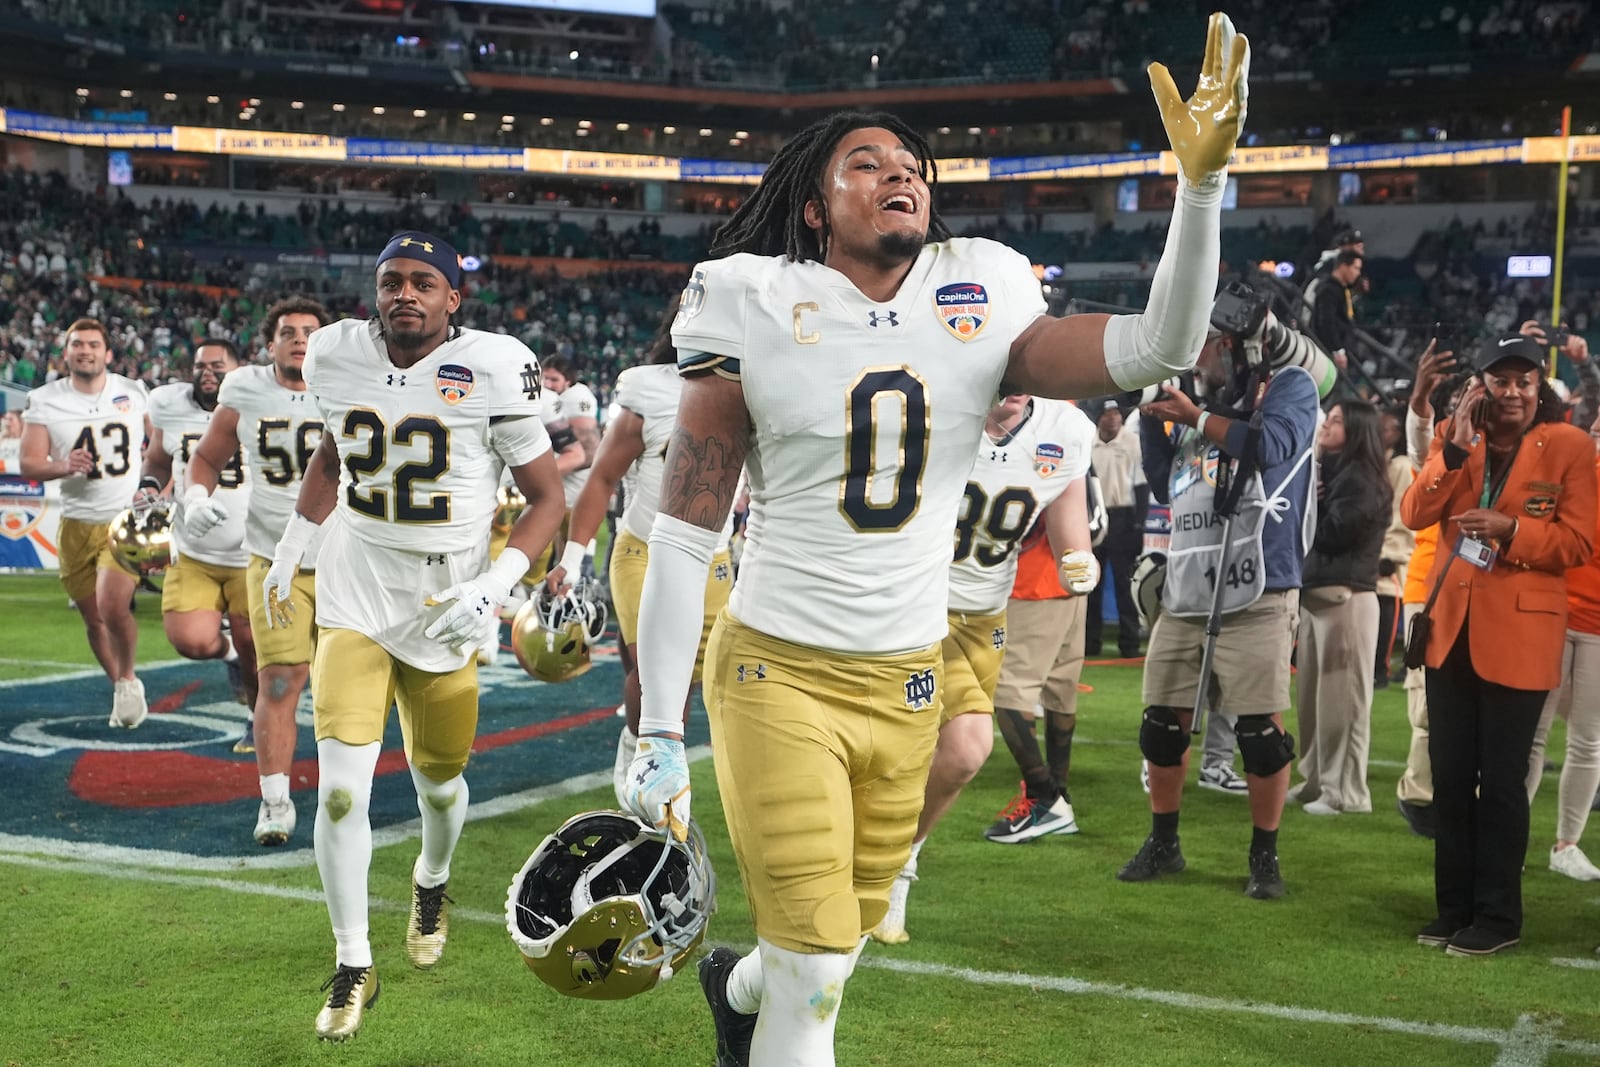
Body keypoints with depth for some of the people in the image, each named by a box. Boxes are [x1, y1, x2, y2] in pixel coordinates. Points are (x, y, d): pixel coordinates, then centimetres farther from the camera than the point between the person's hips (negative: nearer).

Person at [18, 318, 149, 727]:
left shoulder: (133, 392, 1)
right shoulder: (44, 401, -2)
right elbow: (29, 465, -6)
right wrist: (64, 466, -26)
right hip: (77, 523, 2)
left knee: (113, 606, -21)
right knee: (94, 620, 10)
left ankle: (128, 680, 5)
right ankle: (120, 689, 32)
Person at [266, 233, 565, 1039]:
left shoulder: (491, 370, -15)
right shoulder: (338, 355, -4)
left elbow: (547, 498, -8)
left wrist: (494, 587, -20)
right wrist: (290, 548, 15)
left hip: (444, 609, -1)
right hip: (354, 600, 1)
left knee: (439, 780, 17)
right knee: (341, 790, -10)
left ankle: (431, 883, 52)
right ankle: (353, 966, 9)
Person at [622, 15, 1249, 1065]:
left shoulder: (979, 309, 0)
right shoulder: (759, 314, -9)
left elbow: (1157, 349, -9)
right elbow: (684, 536, -8)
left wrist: (1201, 180, -22)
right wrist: (659, 733, -10)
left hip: (908, 682, 4)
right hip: (778, 671, -4)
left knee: (845, 935, 19)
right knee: (816, 972, -6)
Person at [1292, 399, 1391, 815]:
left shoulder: (1361, 478, -9)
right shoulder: (1330, 470, 19)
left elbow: (1330, 535, -16)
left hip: (1345, 597, -9)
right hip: (1315, 594, 9)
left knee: (1341, 697, -6)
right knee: (1314, 695, 13)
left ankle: (1345, 791, -2)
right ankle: (1317, 780, 21)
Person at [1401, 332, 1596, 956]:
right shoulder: (1453, 438, 7)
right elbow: (1415, 515, -5)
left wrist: (1511, 530, -22)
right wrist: (1456, 448, -14)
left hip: (1519, 634, -4)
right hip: (1451, 630, 4)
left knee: (1501, 780, 0)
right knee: (1449, 776, 9)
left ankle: (1498, 915, 11)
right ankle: (1455, 907, 21)